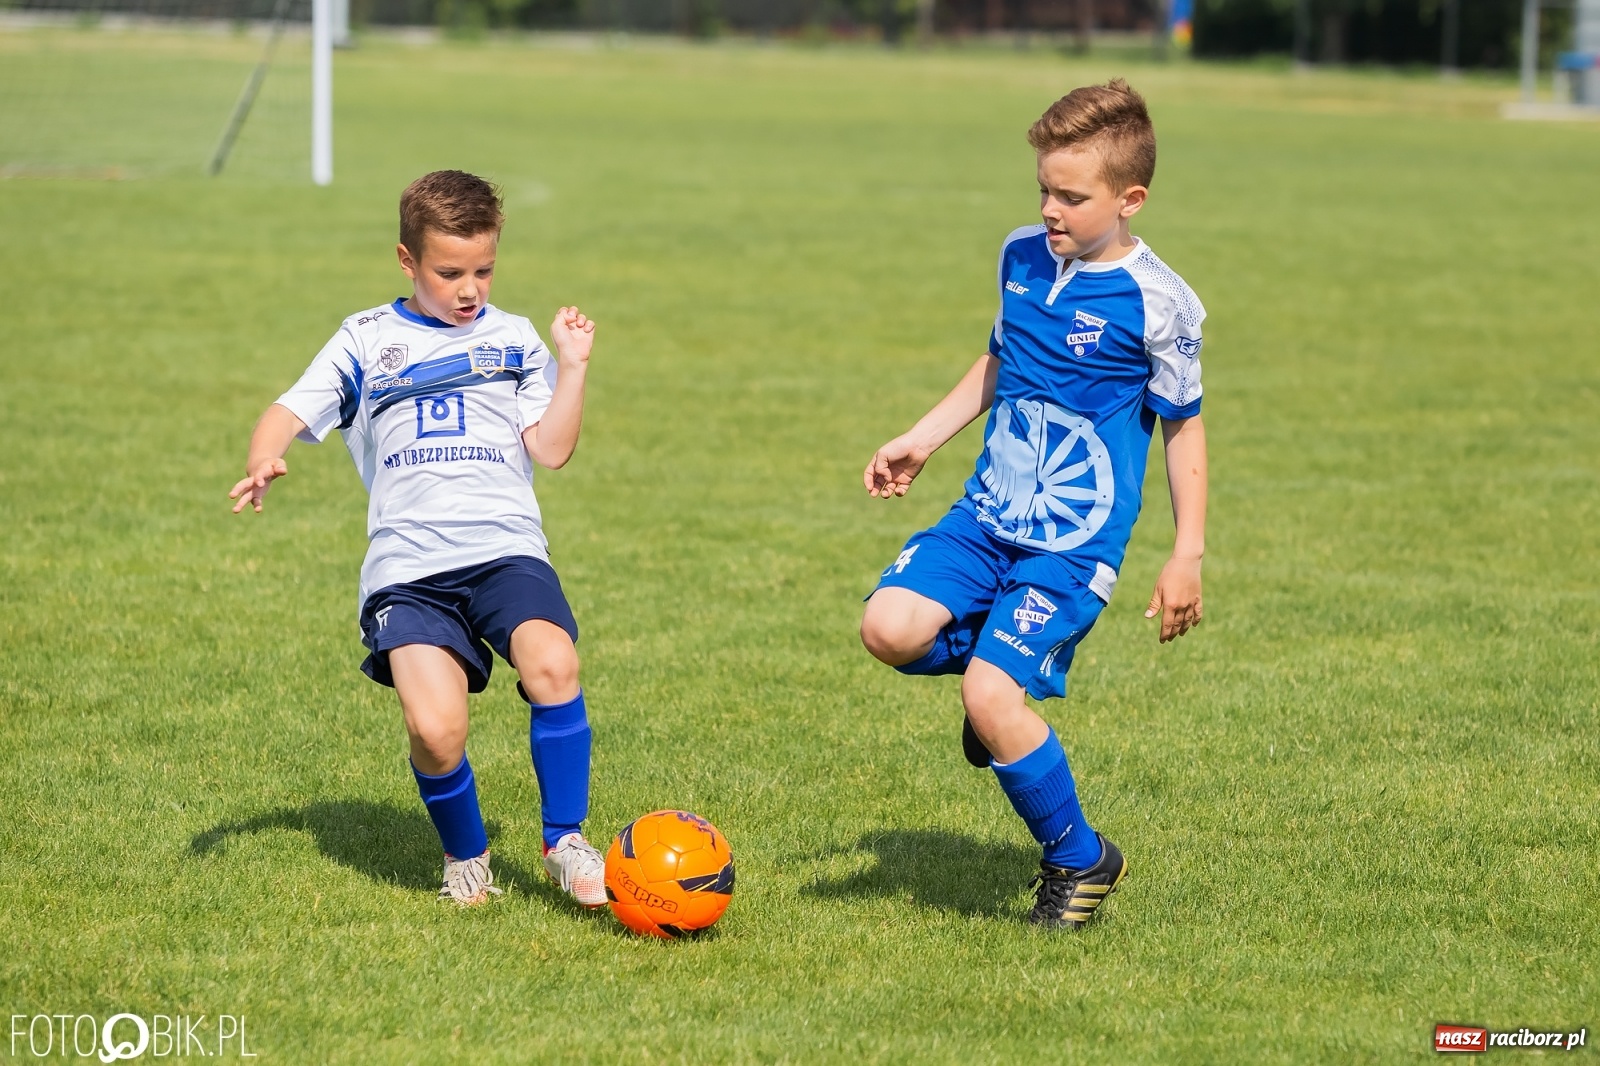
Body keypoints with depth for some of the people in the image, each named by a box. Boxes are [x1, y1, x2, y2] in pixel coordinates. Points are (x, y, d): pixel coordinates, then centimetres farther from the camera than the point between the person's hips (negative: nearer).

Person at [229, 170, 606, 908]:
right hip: (408, 565, 0)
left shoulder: (514, 340, 17)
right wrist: (263, 461, -10)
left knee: (551, 662, -30)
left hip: (505, 549, 1)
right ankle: (465, 858, 9)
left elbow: (551, 449, 9)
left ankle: (564, 842, -12)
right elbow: (290, 412, 10)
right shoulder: (367, 340, 17)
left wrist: (572, 365, 0)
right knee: (434, 729, -21)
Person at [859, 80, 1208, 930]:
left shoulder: (1156, 302, -12)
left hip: (1075, 541, -6)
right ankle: (997, 659, 16)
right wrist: (919, 442, 22)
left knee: (990, 694, -17)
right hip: (987, 513, 6)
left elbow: (1183, 427, -3)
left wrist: (1187, 556, -4)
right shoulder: (1022, 259, 6)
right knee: (891, 627, -17)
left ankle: (1080, 862, 5)